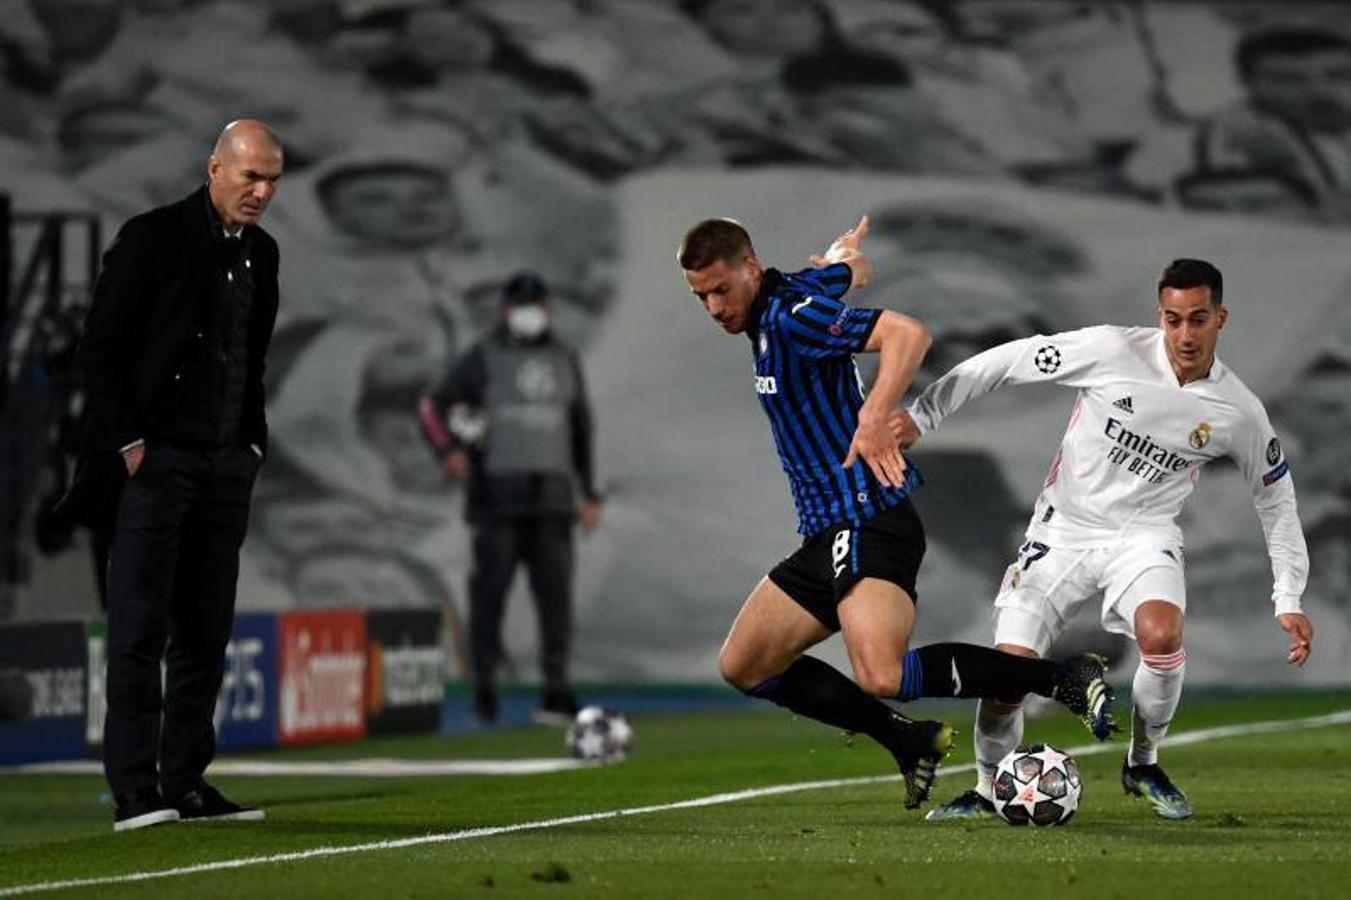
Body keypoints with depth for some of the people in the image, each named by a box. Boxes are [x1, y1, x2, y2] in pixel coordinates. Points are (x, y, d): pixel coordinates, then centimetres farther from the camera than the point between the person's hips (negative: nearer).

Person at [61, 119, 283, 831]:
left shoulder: (261, 253, 13)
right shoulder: (153, 238, -7)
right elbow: (99, 348, -8)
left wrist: (252, 444, 12)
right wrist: (128, 444, -12)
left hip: (226, 466, 7)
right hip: (156, 461, -7)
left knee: (206, 633, 6)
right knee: (140, 631, -7)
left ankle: (188, 782, 10)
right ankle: (134, 792, -8)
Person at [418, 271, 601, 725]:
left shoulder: (564, 360, 14)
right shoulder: (483, 359, 1)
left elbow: (580, 428, 20)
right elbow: (433, 407, 0)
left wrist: (590, 495, 16)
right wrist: (448, 451, -19)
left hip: (550, 496, 3)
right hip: (497, 495, -3)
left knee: (555, 589, -6)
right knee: (491, 589, -3)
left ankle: (556, 691, -6)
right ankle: (485, 687, 8)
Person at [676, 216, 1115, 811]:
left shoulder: (793, 314, -14)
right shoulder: (772, 305, 14)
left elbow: (907, 334, -26)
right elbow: (848, 271, 35)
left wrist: (875, 416, -35)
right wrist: (844, 256, 56)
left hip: (870, 523, -11)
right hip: (826, 535, 11)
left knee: (882, 677, -30)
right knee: (742, 666, 10)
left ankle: (1065, 679, -15)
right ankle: (912, 743, 14)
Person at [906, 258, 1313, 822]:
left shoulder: (1238, 413, -7)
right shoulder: (1113, 351, -15)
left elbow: (1276, 500, 7)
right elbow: (1011, 362, -8)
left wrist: (1288, 601, 5)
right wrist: (922, 415, -10)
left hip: (1143, 536, 0)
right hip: (1064, 528, 0)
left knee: (1162, 634, -31)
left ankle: (1143, 764, -4)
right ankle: (988, 790, 17)